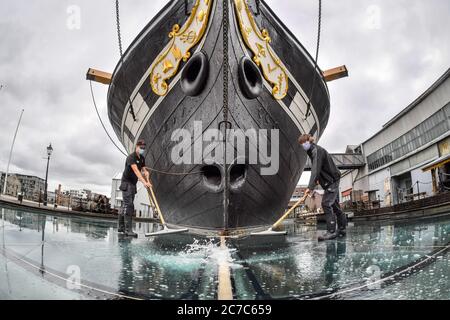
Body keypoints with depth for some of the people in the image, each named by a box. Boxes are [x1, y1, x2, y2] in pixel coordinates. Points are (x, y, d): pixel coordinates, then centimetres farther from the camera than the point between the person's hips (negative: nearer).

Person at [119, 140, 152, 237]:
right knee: (129, 206, -15)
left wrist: (148, 180, -15)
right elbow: (136, 171, -31)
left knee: (125, 206, 12)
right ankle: (128, 230, -18)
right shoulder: (131, 157, -18)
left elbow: (144, 170, 6)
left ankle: (121, 227, 19)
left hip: (133, 184, 9)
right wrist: (144, 182, -42)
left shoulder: (142, 159, 10)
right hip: (126, 183, -9)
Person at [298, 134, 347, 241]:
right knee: (334, 205, 13)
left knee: (326, 203, -16)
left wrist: (310, 187, -35)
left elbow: (315, 170, -30)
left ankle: (331, 231, -16)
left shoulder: (317, 151, -19)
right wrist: (318, 180, 9)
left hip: (332, 180, -10)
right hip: (330, 181, 10)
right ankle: (342, 229, 21)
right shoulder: (312, 151, 13)